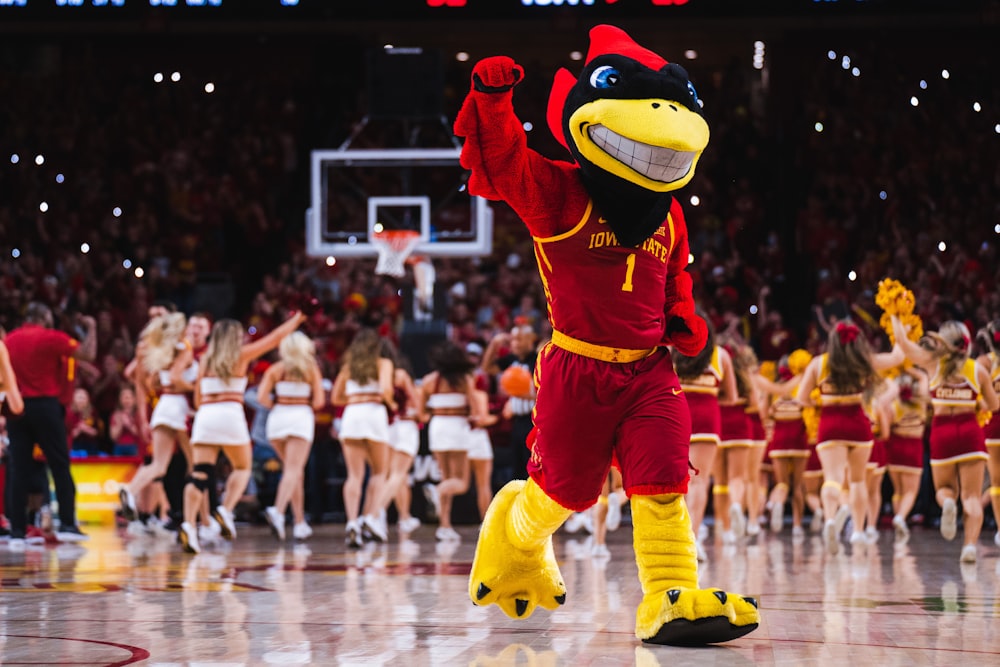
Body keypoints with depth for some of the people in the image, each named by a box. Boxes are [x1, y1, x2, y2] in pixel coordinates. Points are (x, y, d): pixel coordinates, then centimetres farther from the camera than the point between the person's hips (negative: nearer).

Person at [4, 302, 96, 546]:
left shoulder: (9, 340, 8)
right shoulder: (51, 337, -4)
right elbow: (88, 354, -6)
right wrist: (91, 328, 7)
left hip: (17, 407, 4)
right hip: (45, 405, -4)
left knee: (18, 471, 3)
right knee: (60, 466, 4)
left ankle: (17, 531, -2)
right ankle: (67, 524, -1)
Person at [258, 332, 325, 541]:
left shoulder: (275, 369, 6)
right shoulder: (312, 369, 4)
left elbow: (262, 397, -4)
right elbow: (319, 401, 0)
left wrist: (276, 407, 13)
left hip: (277, 417, 3)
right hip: (302, 418, -3)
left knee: (294, 470, 16)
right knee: (293, 471, -11)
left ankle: (300, 522, 18)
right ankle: (278, 510, -36)